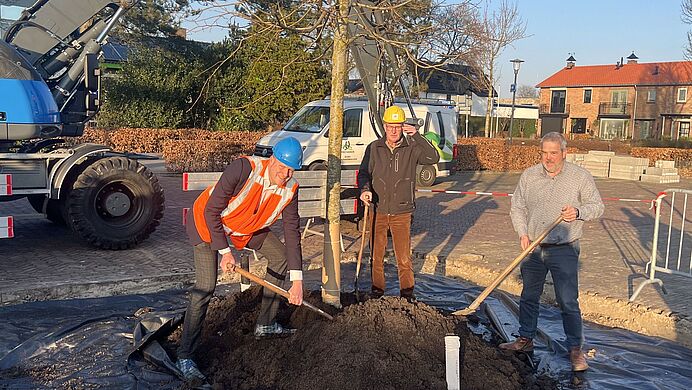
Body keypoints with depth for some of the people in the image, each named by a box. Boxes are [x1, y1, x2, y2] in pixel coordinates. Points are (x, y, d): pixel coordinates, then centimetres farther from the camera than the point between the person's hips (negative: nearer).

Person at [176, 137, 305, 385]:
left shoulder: (290, 190, -16)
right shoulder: (244, 168, -35)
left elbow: (292, 232, -14)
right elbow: (212, 211, -28)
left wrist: (297, 280, -17)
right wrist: (224, 251, -27)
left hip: (245, 226, 7)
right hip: (207, 221, -7)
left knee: (280, 256, 9)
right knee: (205, 287, -18)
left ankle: (265, 325, 22)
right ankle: (184, 357, -10)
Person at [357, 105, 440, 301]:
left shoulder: (412, 147, -2)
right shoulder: (374, 148, 3)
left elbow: (433, 158, -16)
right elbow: (364, 173, 6)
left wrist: (417, 136, -22)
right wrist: (364, 189, -14)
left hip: (402, 212, -2)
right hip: (378, 211, 2)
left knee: (404, 256, 0)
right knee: (376, 255, 9)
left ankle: (407, 291, 13)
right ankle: (377, 290, 23)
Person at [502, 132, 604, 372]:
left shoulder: (580, 177, -4)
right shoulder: (528, 176, 4)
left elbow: (597, 206, 0)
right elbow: (517, 208, 8)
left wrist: (578, 212, -21)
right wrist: (523, 234, -6)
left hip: (564, 251, -3)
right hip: (533, 249, 4)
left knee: (568, 302, -3)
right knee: (528, 297, 14)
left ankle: (575, 349, 10)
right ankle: (525, 340, 29)